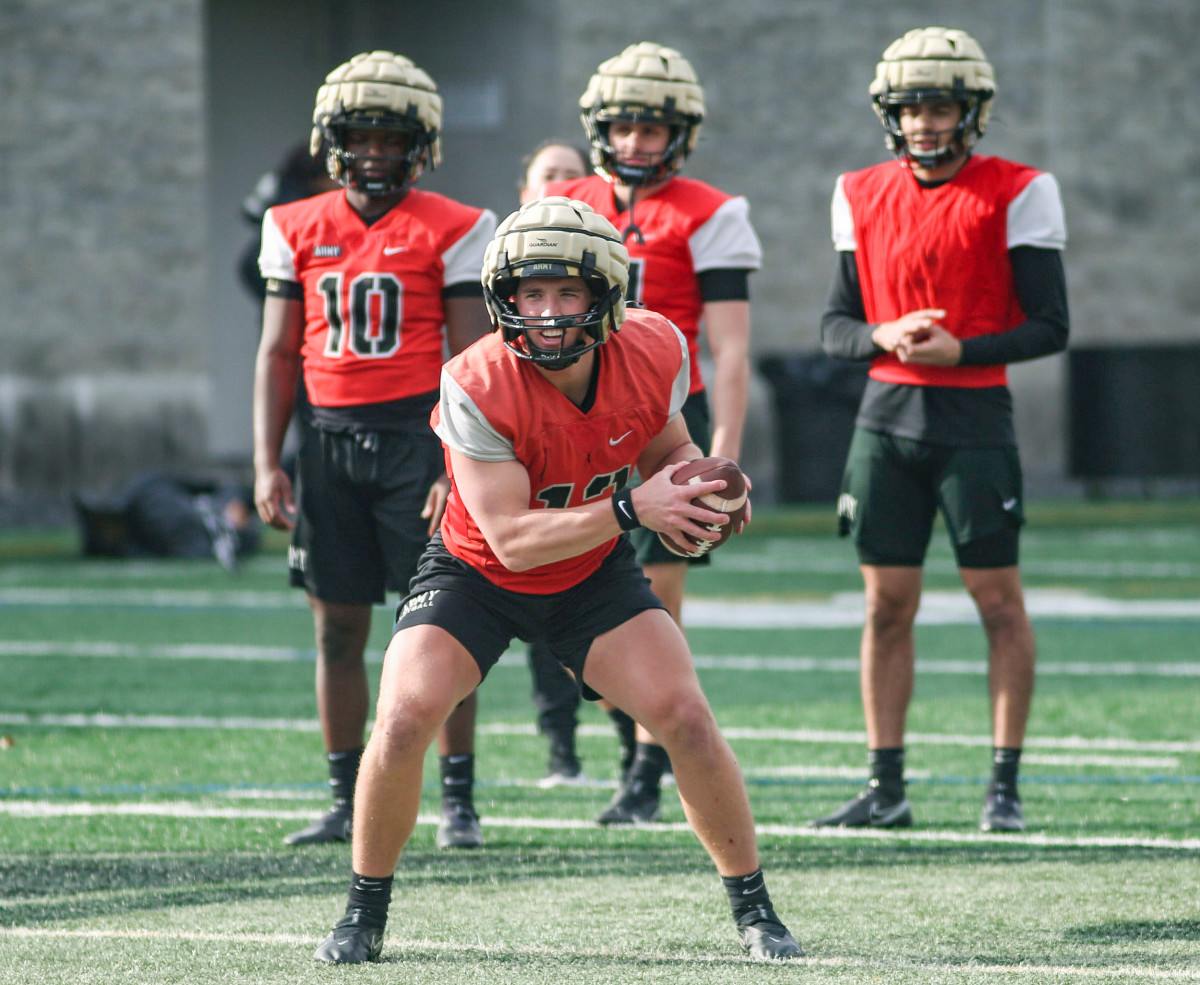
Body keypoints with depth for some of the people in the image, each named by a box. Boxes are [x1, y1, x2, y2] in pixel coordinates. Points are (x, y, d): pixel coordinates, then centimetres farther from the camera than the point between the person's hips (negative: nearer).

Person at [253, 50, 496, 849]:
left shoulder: (452, 232, -2)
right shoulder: (298, 231, 9)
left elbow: (472, 360, -4)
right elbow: (278, 355, 12)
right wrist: (267, 464, 4)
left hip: (417, 432, -4)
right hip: (330, 437, 4)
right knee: (339, 627, 6)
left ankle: (459, 801, 3)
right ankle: (347, 802, 13)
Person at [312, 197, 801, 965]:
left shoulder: (653, 355, -18)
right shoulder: (478, 387, -31)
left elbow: (668, 448, 4)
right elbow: (511, 539, -31)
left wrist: (704, 489, -20)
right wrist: (631, 508, -39)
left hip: (592, 577, 3)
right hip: (477, 572, -3)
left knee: (686, 717, -11)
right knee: (405, 719, -20)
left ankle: (754, 908, 7)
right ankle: (365, 914, 1)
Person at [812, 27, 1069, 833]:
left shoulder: (1014, 195, -5)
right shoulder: (863, 198, 8)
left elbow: (1050, 327, -5)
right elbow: (835, 325, 12)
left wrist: (959, 351, -18)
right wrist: (884, 336, -10)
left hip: (975, 416, -4)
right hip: (887, 417, 4)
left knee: (999, 600, -1)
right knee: (887, 606, 4)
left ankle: (1006, 786, 5)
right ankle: (885, 788, 9)